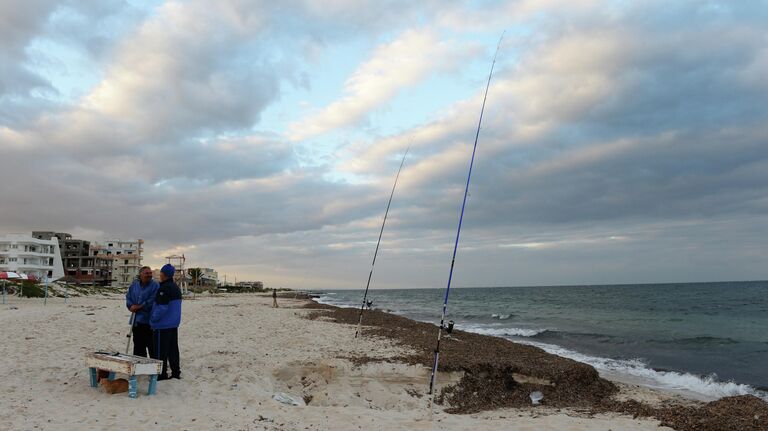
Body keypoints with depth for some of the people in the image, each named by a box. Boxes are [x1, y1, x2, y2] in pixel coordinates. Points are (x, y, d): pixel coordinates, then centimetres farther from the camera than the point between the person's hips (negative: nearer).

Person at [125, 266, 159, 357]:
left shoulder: (155, 285, -9)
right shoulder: (134, 285, 10)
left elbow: (152, 301, -16)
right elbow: (128, 297, 11)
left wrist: (138, 307, -14)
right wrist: (131, 306, -7)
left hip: (149, 320, -6)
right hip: (136, 320, 6)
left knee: (151, 345, -3)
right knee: (138, 344, 16)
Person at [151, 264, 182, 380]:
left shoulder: (164, 288, -18)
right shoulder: (176, 288, 13)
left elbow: (161, 308, -21)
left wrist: (153, 320, -9)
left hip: (163, 325, -9)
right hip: (174, 324, 9)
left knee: (161, 350, -1)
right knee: (173, 349, 13)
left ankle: (162, 373, 4)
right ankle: (176, 372, 17)